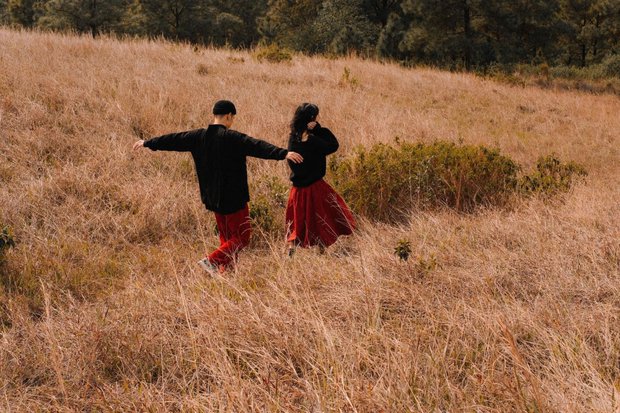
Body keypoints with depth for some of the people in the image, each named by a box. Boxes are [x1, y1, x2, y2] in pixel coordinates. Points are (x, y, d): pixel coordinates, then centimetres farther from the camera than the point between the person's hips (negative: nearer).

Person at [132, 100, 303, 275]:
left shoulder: (198, 136, 3)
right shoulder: (231, 137, -15)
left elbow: (173, 139, 14)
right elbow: (257, 146, -28)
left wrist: (148, 143, 27)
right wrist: (283, 153, -36)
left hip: (212, 197, 7)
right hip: (233, 197, -7)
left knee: (226, 236, 18)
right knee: (241, 237, 0)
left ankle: (225, 269, 15)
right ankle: (212, 260, -14)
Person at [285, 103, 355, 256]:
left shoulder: (293, 137, -2)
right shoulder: (312, 140, -23)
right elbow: (333, 145, -12)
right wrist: (318, 128, -14)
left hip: (298, 188, 6)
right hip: (314, 187, -6)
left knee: (297, 220, 16)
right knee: (320, 221, 10)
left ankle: (291, 250, 6)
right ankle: (321, 253, 17)